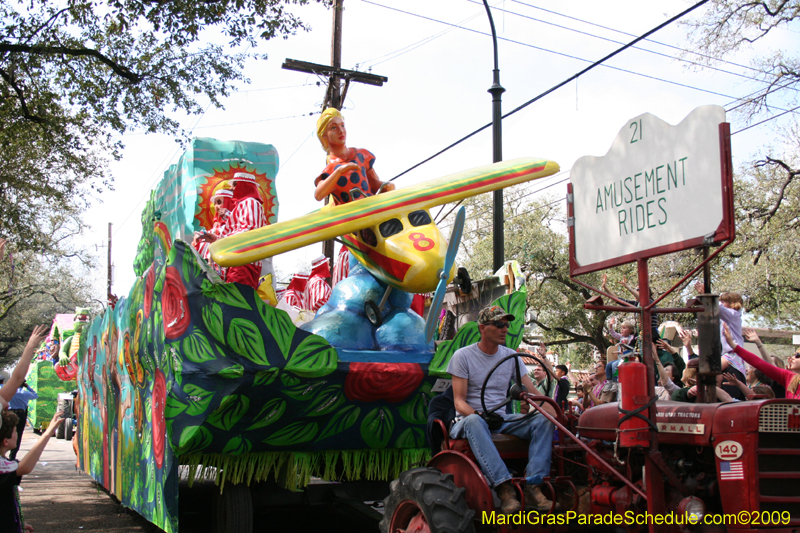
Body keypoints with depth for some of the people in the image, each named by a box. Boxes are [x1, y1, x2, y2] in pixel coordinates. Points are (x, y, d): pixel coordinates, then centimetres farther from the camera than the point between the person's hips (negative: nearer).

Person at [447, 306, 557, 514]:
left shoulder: (511, 356, 11)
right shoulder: (463, 356, -2)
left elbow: (534, 393, 6)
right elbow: (459, 401, -9)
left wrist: (556, 414, -14)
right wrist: (479, 415, -30)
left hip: (501, 418, 4)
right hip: (469, 417, -4)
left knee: (543, 420, -21)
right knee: (474, 421, -40)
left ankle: (532, 486, -32)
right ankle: (504, 487, -47)